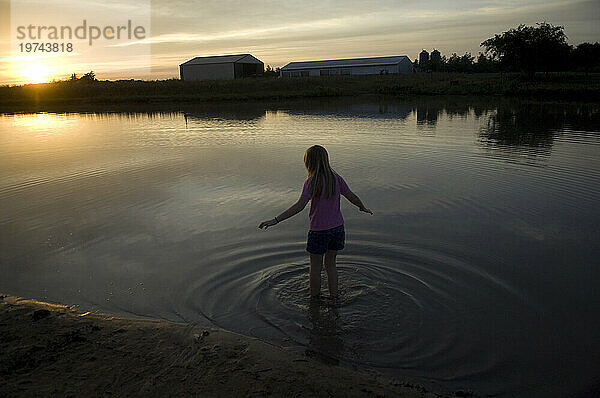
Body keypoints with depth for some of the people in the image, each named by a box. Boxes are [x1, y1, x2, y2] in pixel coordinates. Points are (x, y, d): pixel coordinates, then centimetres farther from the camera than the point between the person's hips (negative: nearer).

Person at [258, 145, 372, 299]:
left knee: (315, 267, 13)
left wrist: (276, 220, -28)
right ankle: (334, 298, 30)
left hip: (319, 231, -5)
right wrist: (363, 208, 28)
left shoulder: (312, 182, -17)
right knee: (330, 264, 21)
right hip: (337, 228, 5)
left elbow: (300, 206, -26)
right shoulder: (336, 178, -1)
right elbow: (352, 197, 8)